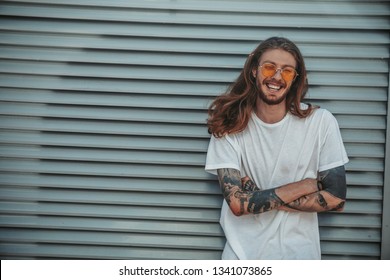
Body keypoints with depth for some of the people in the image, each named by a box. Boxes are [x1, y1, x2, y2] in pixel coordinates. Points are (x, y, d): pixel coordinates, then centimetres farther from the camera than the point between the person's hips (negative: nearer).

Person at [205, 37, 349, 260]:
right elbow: (237, 203, -18)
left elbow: (336, 198, -12)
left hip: (299, 252, 0)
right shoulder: (229, 124, -12)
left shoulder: (321, 122, -11)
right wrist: (304, 185, -15)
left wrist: (258, 197, -17)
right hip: (243, 253, 0)